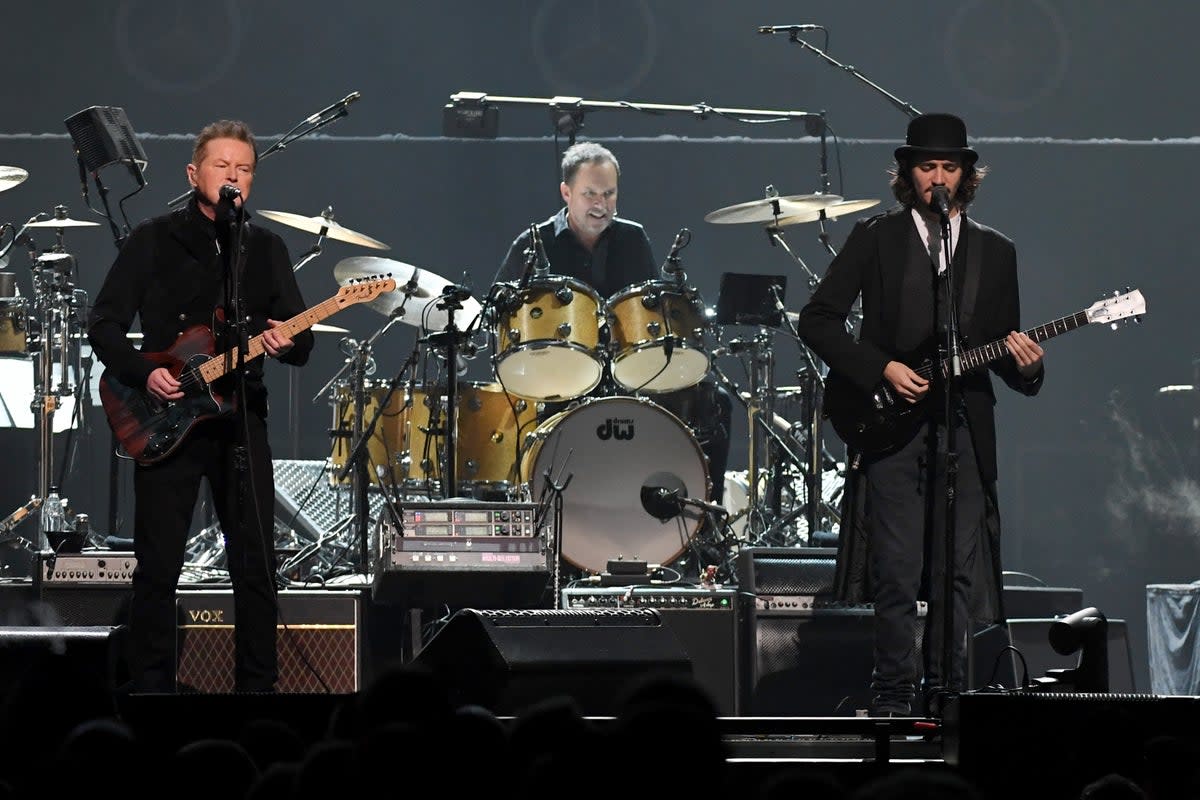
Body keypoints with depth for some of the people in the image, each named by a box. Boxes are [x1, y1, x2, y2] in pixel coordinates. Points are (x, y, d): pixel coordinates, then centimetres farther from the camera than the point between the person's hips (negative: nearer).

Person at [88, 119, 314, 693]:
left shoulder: (265, 249, 11)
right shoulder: (155, 241, 2)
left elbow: (301, 338, 8)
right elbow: (104, 324, 0)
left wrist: (286, 344, -15)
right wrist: (142, 373, -16)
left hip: (241, 421, 3)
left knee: (256, 568, 1)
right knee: (158, 566, -2)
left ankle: (257, 685, 9)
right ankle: (150, 686, 6)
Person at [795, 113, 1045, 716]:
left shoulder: (995, 252, 15)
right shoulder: (875, 239, 5)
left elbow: (1005, 346, 17)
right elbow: (817, 320, 0)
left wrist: (1024, 363, -7)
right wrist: (883, 370, -9)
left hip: (964, 428, 3)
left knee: (960, 572, -1)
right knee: (897, 574, -6)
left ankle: (945, 693, 6)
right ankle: (892, 698, 1)